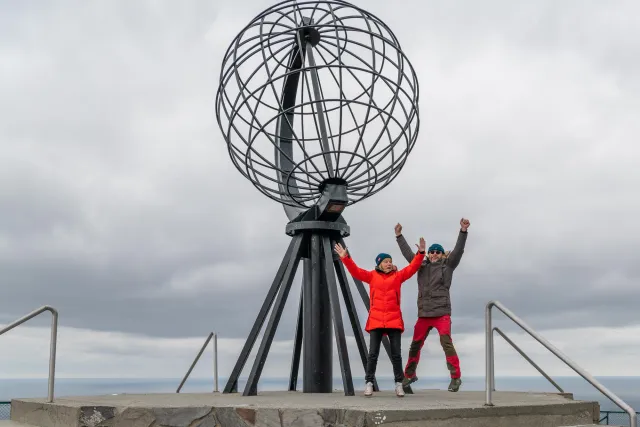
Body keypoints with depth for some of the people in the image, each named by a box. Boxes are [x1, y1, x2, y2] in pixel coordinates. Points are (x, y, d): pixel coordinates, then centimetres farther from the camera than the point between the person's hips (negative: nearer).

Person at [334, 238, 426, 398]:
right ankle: (369, 383, 4)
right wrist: (345, 258, -10)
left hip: (394, 320, 1)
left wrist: (420, 253, -8)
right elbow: (355, 271, 1)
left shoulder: (398, 276, 9)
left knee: (396, 353, 3)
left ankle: (399, 383, 10)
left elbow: (412, 267, 3)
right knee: (373, 353, -1)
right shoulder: (372, 276, 8)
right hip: (376, 320, -1)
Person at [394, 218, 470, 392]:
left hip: (441, 313, -5)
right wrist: (399, 236, 22)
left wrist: (463, 231, -17)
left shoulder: (447, 265, 6)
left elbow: (458, 250, -6)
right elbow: (408, 253, 20)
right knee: (415, 345, 12)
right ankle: (409, 375, 27)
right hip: (423, 314, 5)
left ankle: (456, 377, -13)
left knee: (446, 342, -17)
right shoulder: (422, 266, 15)